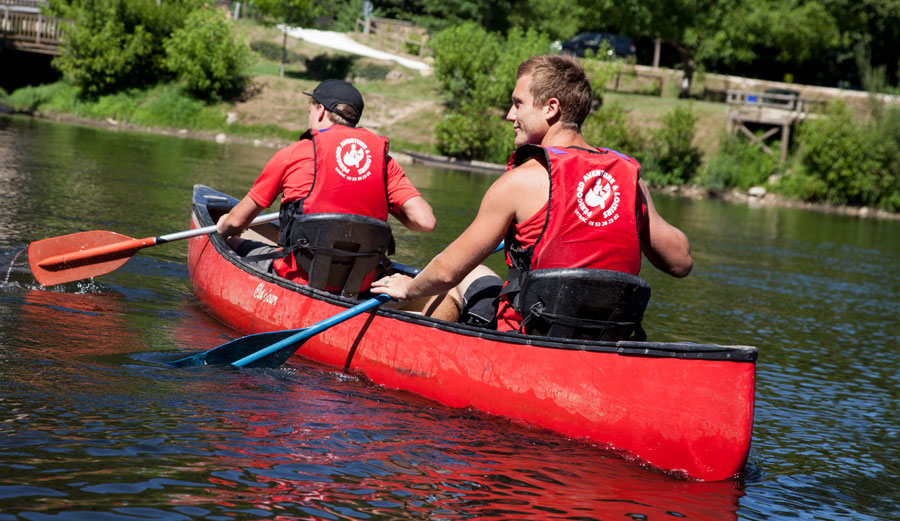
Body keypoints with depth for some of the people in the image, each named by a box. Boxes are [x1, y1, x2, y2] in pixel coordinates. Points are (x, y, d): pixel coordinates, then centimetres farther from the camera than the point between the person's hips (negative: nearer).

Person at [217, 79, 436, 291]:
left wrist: (222, 228, 32)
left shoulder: (292, 154, -3)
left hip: (299, 277, -5)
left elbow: (237, 221, 7)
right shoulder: (383, 158, 4)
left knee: (233, 244, 17)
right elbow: (425, 222, -4)